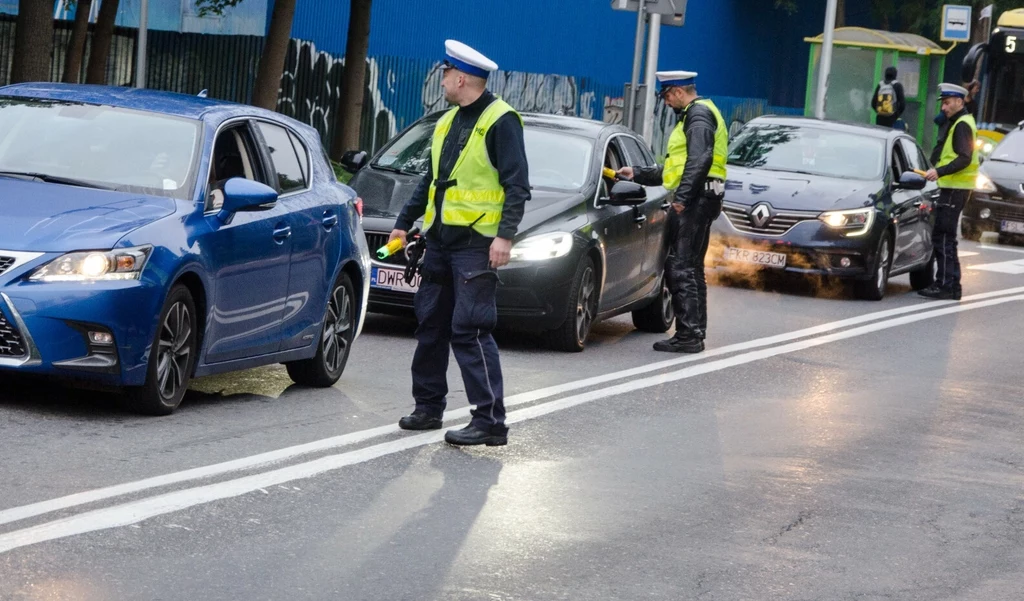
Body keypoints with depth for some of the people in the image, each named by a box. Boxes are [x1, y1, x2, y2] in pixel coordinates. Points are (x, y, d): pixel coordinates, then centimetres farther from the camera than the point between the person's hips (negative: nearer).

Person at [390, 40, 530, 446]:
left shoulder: (500, 121, -10)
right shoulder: (448, 122, 17)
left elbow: (517, 185, -14)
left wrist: (505, 235, -22)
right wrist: (404, 222, 27)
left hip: (476, 244, -9)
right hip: (440, 241, 9)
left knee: (470, 330, -13)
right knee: (431, 324, 12)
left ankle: (491, 421, -11)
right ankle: (428, 407, 23)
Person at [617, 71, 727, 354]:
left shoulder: (699, 114, -8)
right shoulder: (692, 116, 26)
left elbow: (700, 160, -22)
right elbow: (674, 169, 31)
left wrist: (682, 195, -26)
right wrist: (637, 174, 32)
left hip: (695, 201, -11)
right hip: (695, 201, 11)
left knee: (681, 268, -13)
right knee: (689, 269, 12)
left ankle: (689, 334, -15)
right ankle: (694, 333, 15)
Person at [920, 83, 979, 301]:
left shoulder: (962, 125, -13)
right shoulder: (957, 122, 19)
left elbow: (964, 159, -22)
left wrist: (940, 172, -29)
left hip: (955, 189, -11)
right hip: (952, 187, 11)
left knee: (943, 237, -10)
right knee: (945, 237, 14)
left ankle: (945, 286, -10)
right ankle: (951, 285, 17)